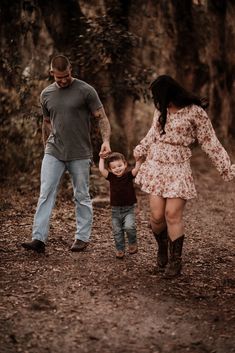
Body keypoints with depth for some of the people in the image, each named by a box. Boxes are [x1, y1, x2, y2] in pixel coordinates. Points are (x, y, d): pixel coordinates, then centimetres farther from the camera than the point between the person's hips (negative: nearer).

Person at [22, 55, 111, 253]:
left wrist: (106, 141, -21)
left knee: (82, 197, 6)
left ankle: (83, 238, 16)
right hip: (54, 153, 3)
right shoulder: (46, 94, 9)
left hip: (80, 154, -3)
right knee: (45, 194, -6)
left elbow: (102, 118, -6)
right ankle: (39, 239, -8)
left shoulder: (86, 91, -5)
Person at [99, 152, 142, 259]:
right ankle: (120, 250, 25)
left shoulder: (129, 175, -5)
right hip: (116, 210, 3)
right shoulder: (111, 177, 0)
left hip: (128, 209, -3)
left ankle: (133, 243, 3)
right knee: (117, 232, 8)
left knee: (129, 227, -23)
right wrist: (102, 158, -9)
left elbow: (136, 169, -21)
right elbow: (101, 169, -11)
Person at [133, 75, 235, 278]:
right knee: (157, 215, -3)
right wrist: (140, 151, 41)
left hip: (178, 169, -4)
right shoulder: (161, 109, 9)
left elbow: (210, 142, -4)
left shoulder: (195, 112, -7)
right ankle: (162, 248, 25)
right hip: (156, 165, 4)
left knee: (173, 215, -11)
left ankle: (175, 261, 4)